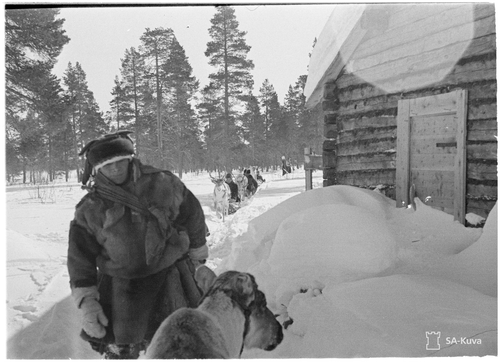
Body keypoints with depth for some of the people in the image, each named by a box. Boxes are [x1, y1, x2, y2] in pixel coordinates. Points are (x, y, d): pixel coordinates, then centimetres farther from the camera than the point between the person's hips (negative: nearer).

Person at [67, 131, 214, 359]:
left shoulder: (162, 184, -7)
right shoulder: (89, 210, -5)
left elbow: (193, 217, 6)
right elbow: (80, 261, 2)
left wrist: (197, 260, 14)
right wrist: (86, 302, -2)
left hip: (171, 278, 0)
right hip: (121, 288, 1)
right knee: (118, 349, 9)